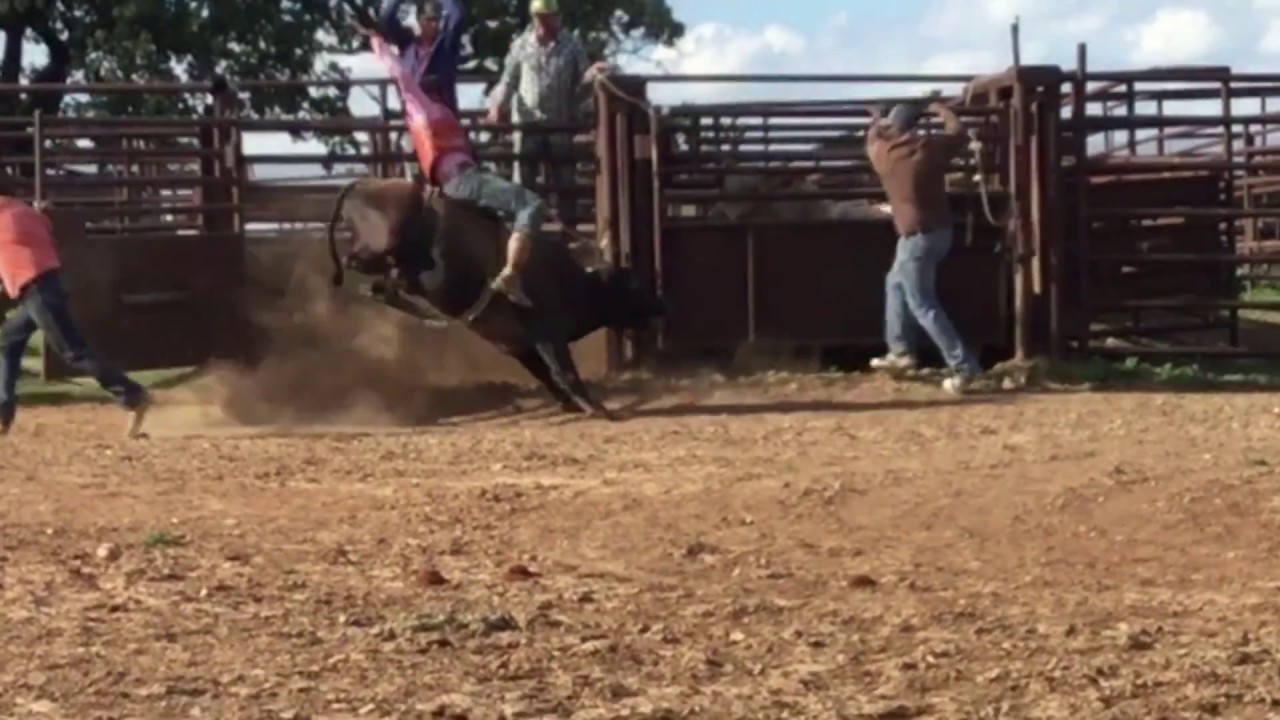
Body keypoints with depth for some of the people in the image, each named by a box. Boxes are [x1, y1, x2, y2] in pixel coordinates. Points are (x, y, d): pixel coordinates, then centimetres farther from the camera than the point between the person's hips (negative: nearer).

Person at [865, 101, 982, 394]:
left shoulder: (883, 152, -7)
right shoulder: (932, 146, 0)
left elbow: (872, 140, 18)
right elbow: (959, 134, 20)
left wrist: (876, 122, 40)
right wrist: (943, 111, 35)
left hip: (916, 236, -7)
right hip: (940, 230, 7)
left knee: (923, 305, -2)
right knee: (896, 283, 25)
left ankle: (963, 366, -8)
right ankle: (901, 351, 31)